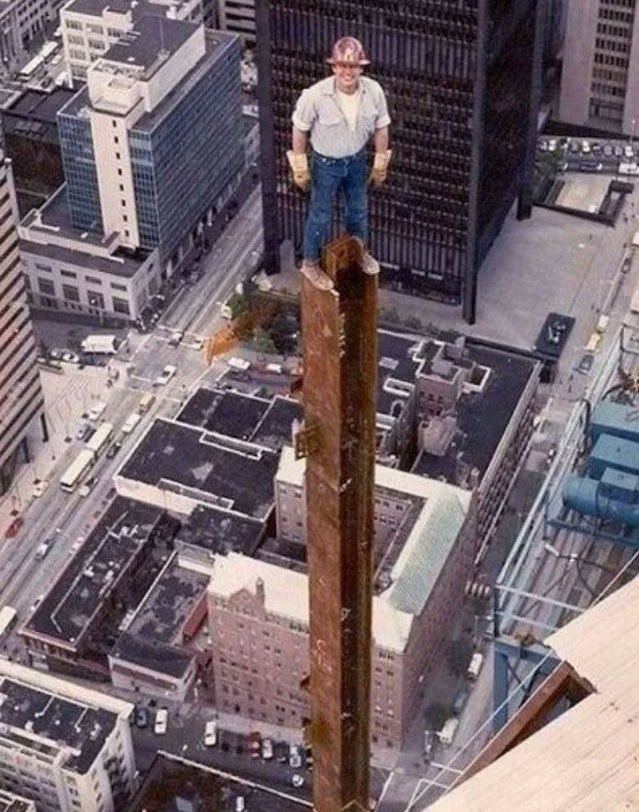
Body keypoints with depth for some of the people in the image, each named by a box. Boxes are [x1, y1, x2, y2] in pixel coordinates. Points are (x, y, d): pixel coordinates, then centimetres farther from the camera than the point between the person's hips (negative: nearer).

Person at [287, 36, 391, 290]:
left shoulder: (374, 91, -21)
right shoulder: (316, 95, -30)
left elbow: (381, 128, -4)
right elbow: (300, 130, -15)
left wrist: (380, 165, 4)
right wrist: (300, 169, -7)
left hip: (357, 161, 4)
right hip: (326, 164, -3)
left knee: (358, 209, 25)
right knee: (320, 215, 14)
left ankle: (358, 251, 53)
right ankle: (310, 264, 36)